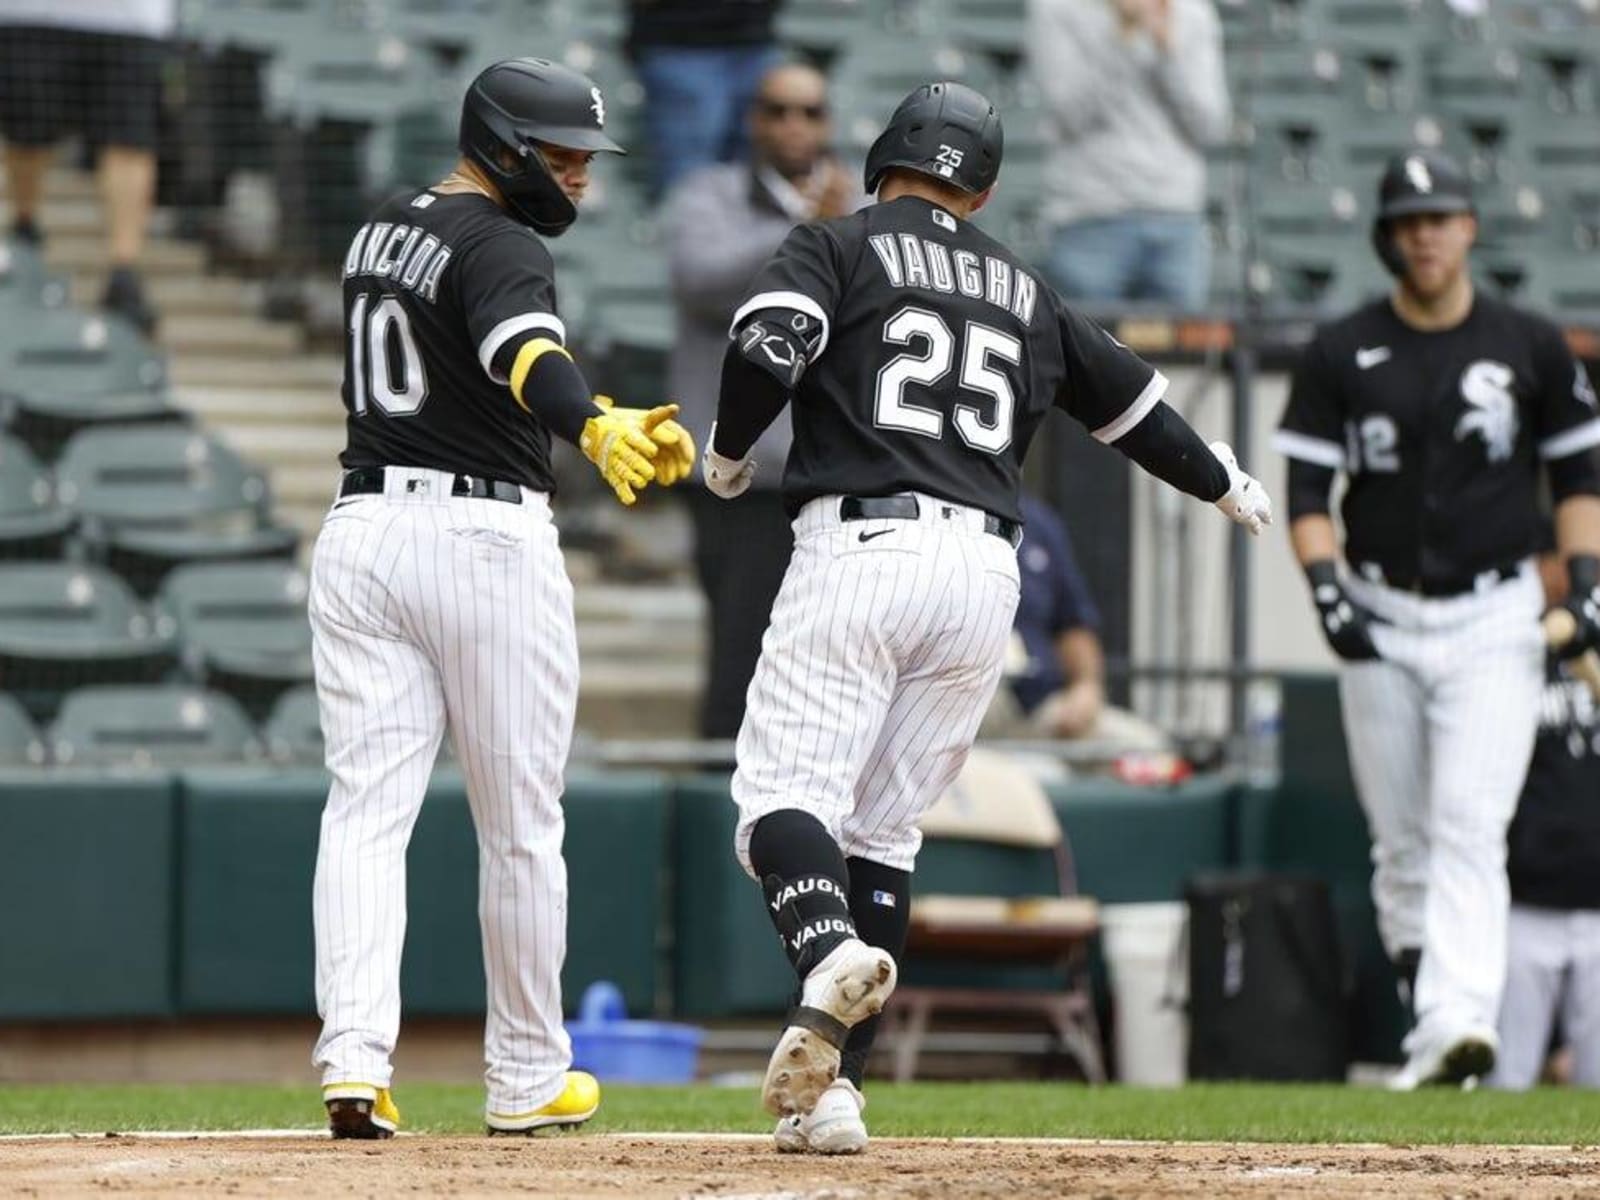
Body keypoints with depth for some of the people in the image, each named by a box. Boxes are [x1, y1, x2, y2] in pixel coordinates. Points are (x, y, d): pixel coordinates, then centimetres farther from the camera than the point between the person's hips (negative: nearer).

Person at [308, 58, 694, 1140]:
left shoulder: (382, 231, 16)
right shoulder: (503, 246, -12)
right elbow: (526, 355, -33)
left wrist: (607, 428, 35)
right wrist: (596, 429, -51)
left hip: (362, 529, 7)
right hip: (487, 538, -7)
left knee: (366, 812, -2)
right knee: (520, 828, 6)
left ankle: (353, 1054, -18)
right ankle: (527, 1078, 15)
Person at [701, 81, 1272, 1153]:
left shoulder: (836, 247, 8)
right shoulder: (1025, 291, 22)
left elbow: (766, 347, -10)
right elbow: (1129, 396, 32)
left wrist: (728, 454, 8)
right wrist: (1225, 483, 49)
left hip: (859, 550, -4)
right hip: (983, 571, 4)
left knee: (786, 792, -9)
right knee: (882, 829, 10)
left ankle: (830, 955, -43)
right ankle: (832, 1093, 2)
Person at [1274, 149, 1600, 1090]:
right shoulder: (1343, 353, 3)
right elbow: (1308, 488, 2)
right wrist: (1326, 587, -13)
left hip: (1493, 622, -2)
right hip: (1382, 623, 2)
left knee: (1469, 827, -17)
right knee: (1401, 840, 5)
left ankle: (1460, 1021, -29)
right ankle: (1425, 1030, 14)